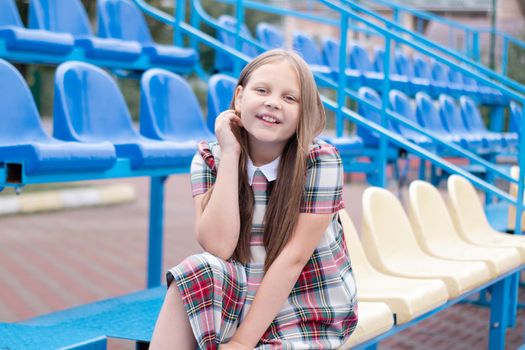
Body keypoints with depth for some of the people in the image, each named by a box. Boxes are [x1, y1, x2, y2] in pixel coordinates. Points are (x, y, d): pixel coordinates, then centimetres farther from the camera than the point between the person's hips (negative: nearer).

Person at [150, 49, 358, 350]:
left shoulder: (321, 162, -13)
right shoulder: (209, 159, -4)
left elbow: (293, 258, -18)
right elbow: (218, 247, -18)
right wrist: (230, 153, -19)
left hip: (313, 316, -3)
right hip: (245, 299, 3)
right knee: (196, 273, -26)